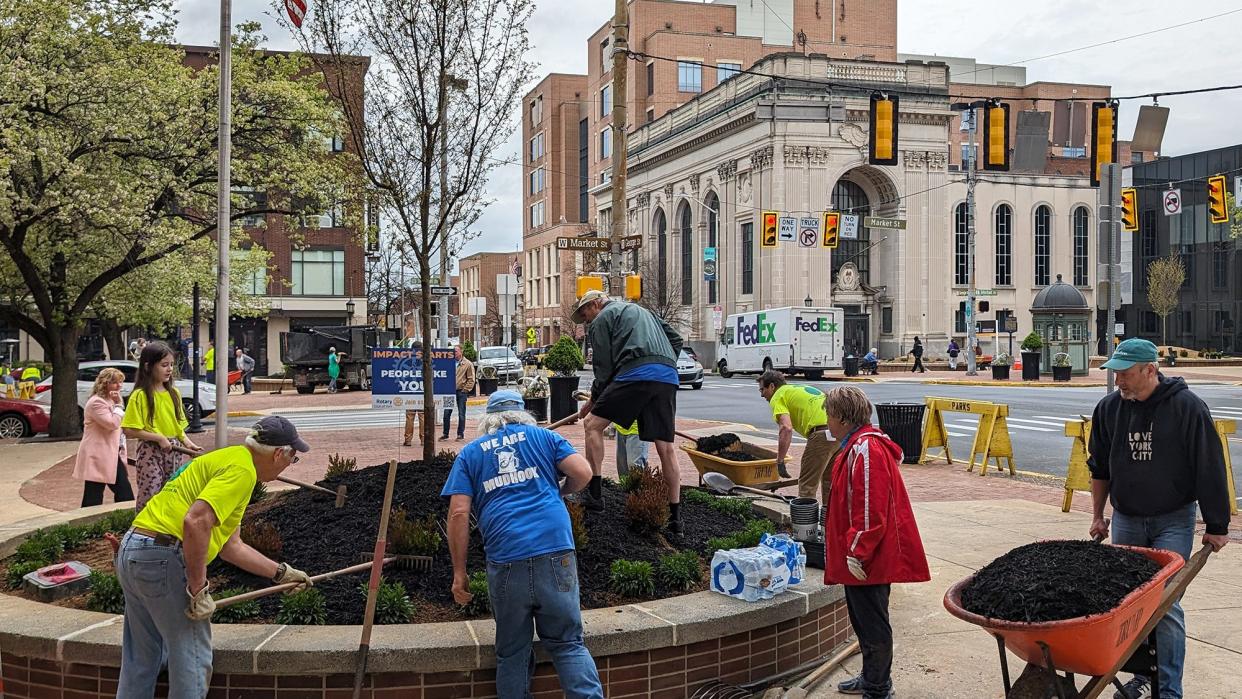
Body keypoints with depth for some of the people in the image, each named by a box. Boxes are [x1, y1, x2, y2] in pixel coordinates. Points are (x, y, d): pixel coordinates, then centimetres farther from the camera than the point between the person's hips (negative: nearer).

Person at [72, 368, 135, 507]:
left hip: (112, 456, 10)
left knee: (126, 496, 8)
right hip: (98, 458, -10)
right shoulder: (96, 402, -13)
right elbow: (113, 423, -23)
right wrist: (118, 405, -14)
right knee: (93, 500, -5)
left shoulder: (110, 401, 18)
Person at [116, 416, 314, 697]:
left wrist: (281, 572, 30)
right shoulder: (242, 469, -11)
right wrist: (199, 590, -19)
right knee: (193, 659, 1)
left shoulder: (225, 459, 21)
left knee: (140, 660, 20)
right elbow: (195, 522, -26)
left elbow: (232, 546, 26)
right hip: (164, 558, -10)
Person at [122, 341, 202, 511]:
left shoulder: (174, 393, 9)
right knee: (149, 496, -4)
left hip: (173, 451, 6)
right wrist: (159, 438, -17)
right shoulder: (140, 396, -9)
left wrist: (187, 442, -1)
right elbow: (129, 431, -13)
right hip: (150, 452, -6)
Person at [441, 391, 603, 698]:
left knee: (512, 653, 11)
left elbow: (458, 514, 6)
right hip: (555, 552, 0)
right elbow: (583, 472, 4)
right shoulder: (543, 436, 17)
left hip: (506, 560, 0)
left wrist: (459, 573, 9)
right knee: (568, 644, 8)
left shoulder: (470, 453, 17)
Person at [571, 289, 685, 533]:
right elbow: (676, 339, 30)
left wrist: (593, 400, 18)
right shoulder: (642, 311, 36)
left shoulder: (602, 319, 14)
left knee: (593, 425, 4)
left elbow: (603, 365, 8)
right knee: (666, 447, 7)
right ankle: (675, 516, 7)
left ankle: (595, 495, -2)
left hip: (636, 373, -7)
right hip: (669, 378, 7)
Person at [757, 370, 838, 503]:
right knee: (829, 481, 24)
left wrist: (780, 462, -9)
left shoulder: (778, 397, 5)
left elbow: (786, 429, -12)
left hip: (823, 432, -9)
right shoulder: (801, 388, 31)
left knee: (807, 486, 1)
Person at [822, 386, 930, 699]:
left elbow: (871, 510, -25)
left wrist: (857, 552, -21)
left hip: (867, 559, -11)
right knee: (863, 620, 21)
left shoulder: (866, 450, -21)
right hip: (860, 556, 11)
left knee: (872, 623, 0)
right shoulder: (858, 447, 13)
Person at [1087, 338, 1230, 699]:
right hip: (1126, 519, 5)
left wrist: (1216, 527, -6)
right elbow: (1100, 467, 13)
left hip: (1173, 520, -4)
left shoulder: (1187, 406, -13)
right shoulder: (1108, 408, 0)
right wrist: (1098, 515, 14)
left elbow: (1210, 469, -9)